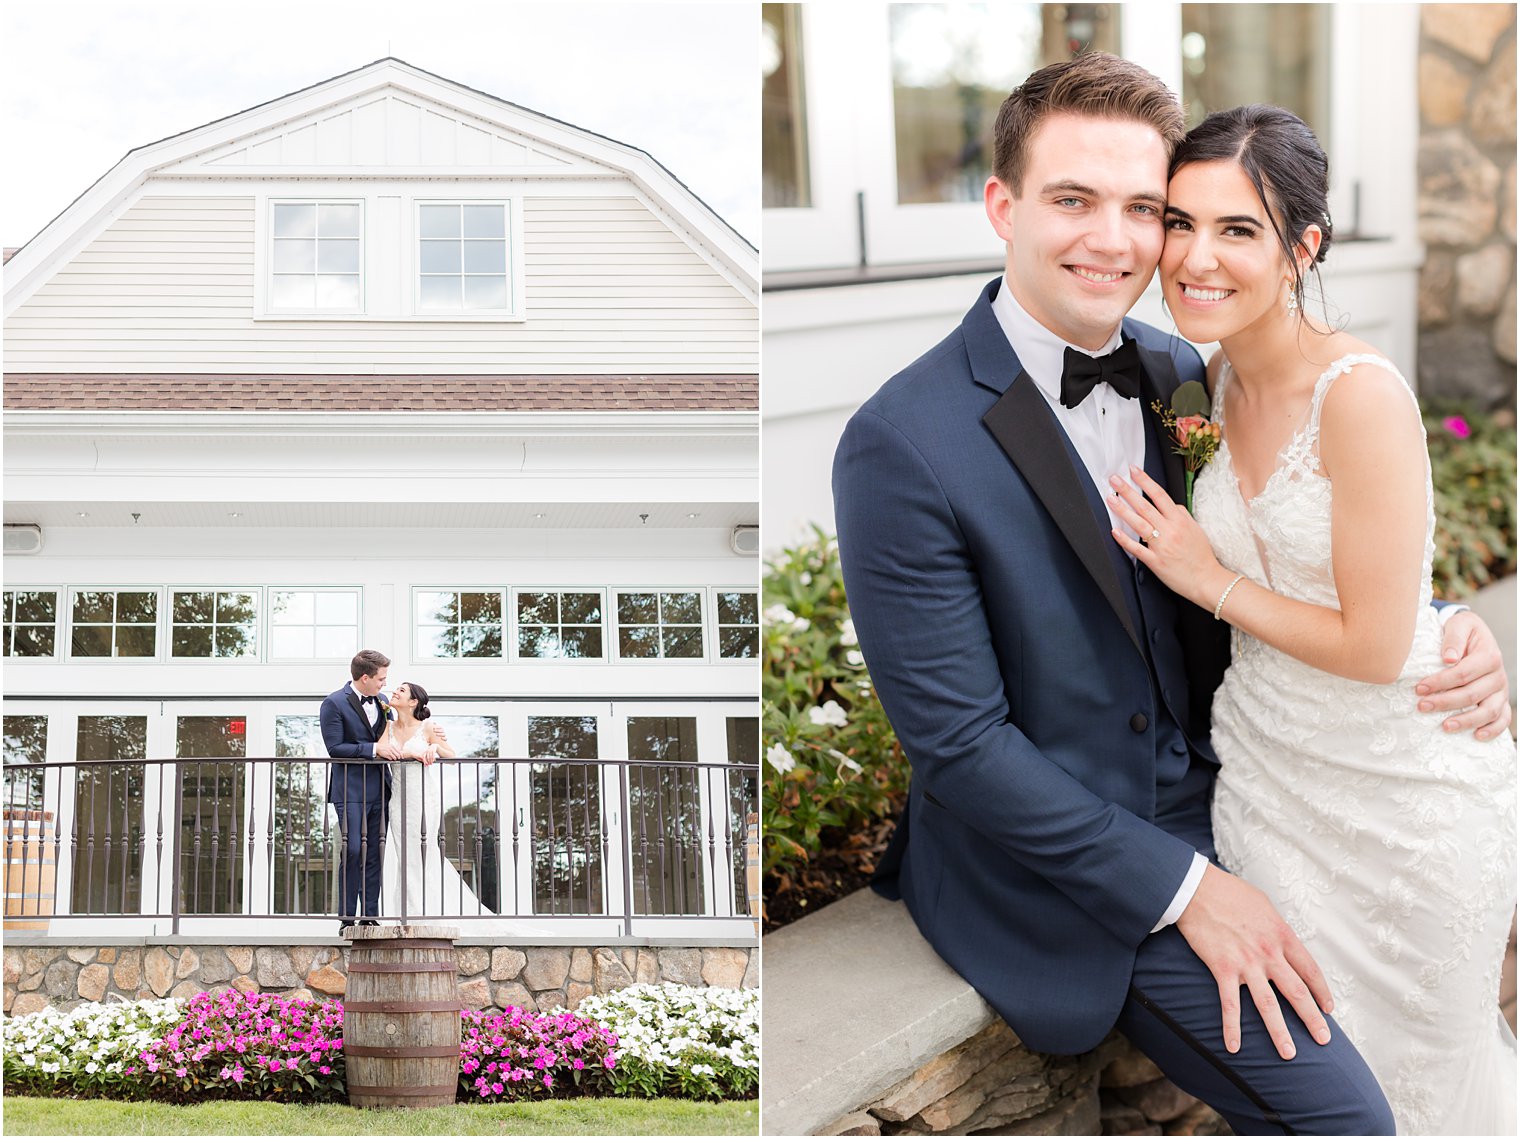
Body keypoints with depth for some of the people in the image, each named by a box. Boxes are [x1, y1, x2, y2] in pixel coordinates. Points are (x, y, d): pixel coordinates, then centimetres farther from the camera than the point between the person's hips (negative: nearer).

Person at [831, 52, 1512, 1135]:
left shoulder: (1180, 375, 1)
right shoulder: (903, 445, -20)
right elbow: (957, 740, -19)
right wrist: (1184, 886, -18)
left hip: (1206, 797, 7)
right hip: (1060, 866, -7)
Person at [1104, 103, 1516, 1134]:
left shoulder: (1363, 393, -25)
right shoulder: (1221, 378, -1)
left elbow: (1373, 645, -23)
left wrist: (1208, 580, -14)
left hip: (1408, 778, -6)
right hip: (1270, 768, 6)